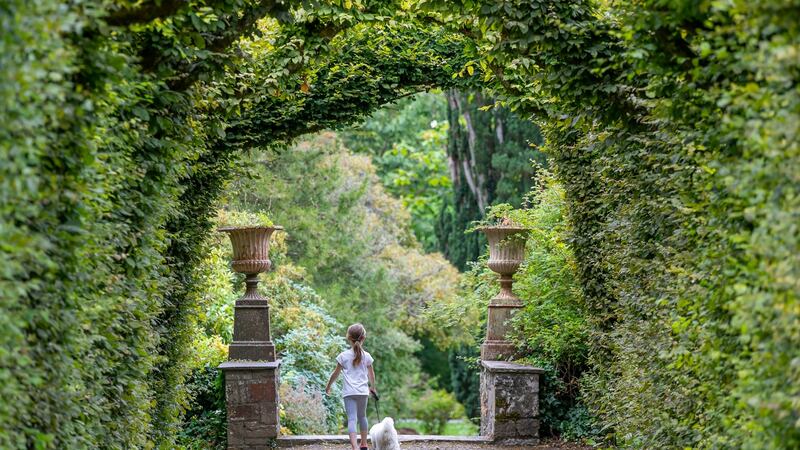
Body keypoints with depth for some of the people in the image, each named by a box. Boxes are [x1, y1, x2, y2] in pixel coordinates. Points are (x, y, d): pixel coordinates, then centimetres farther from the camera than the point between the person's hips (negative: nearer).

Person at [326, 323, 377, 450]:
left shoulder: (343, 356, -3)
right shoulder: (366, 356, 3)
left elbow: (336, 373, 4)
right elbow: (371, 374, 16)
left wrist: (328, 386, 19)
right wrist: (372, 387, 34)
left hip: (349, 392, -3)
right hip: (363, 391, 3)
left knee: (352, 419, -10)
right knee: (362, 416, 22)